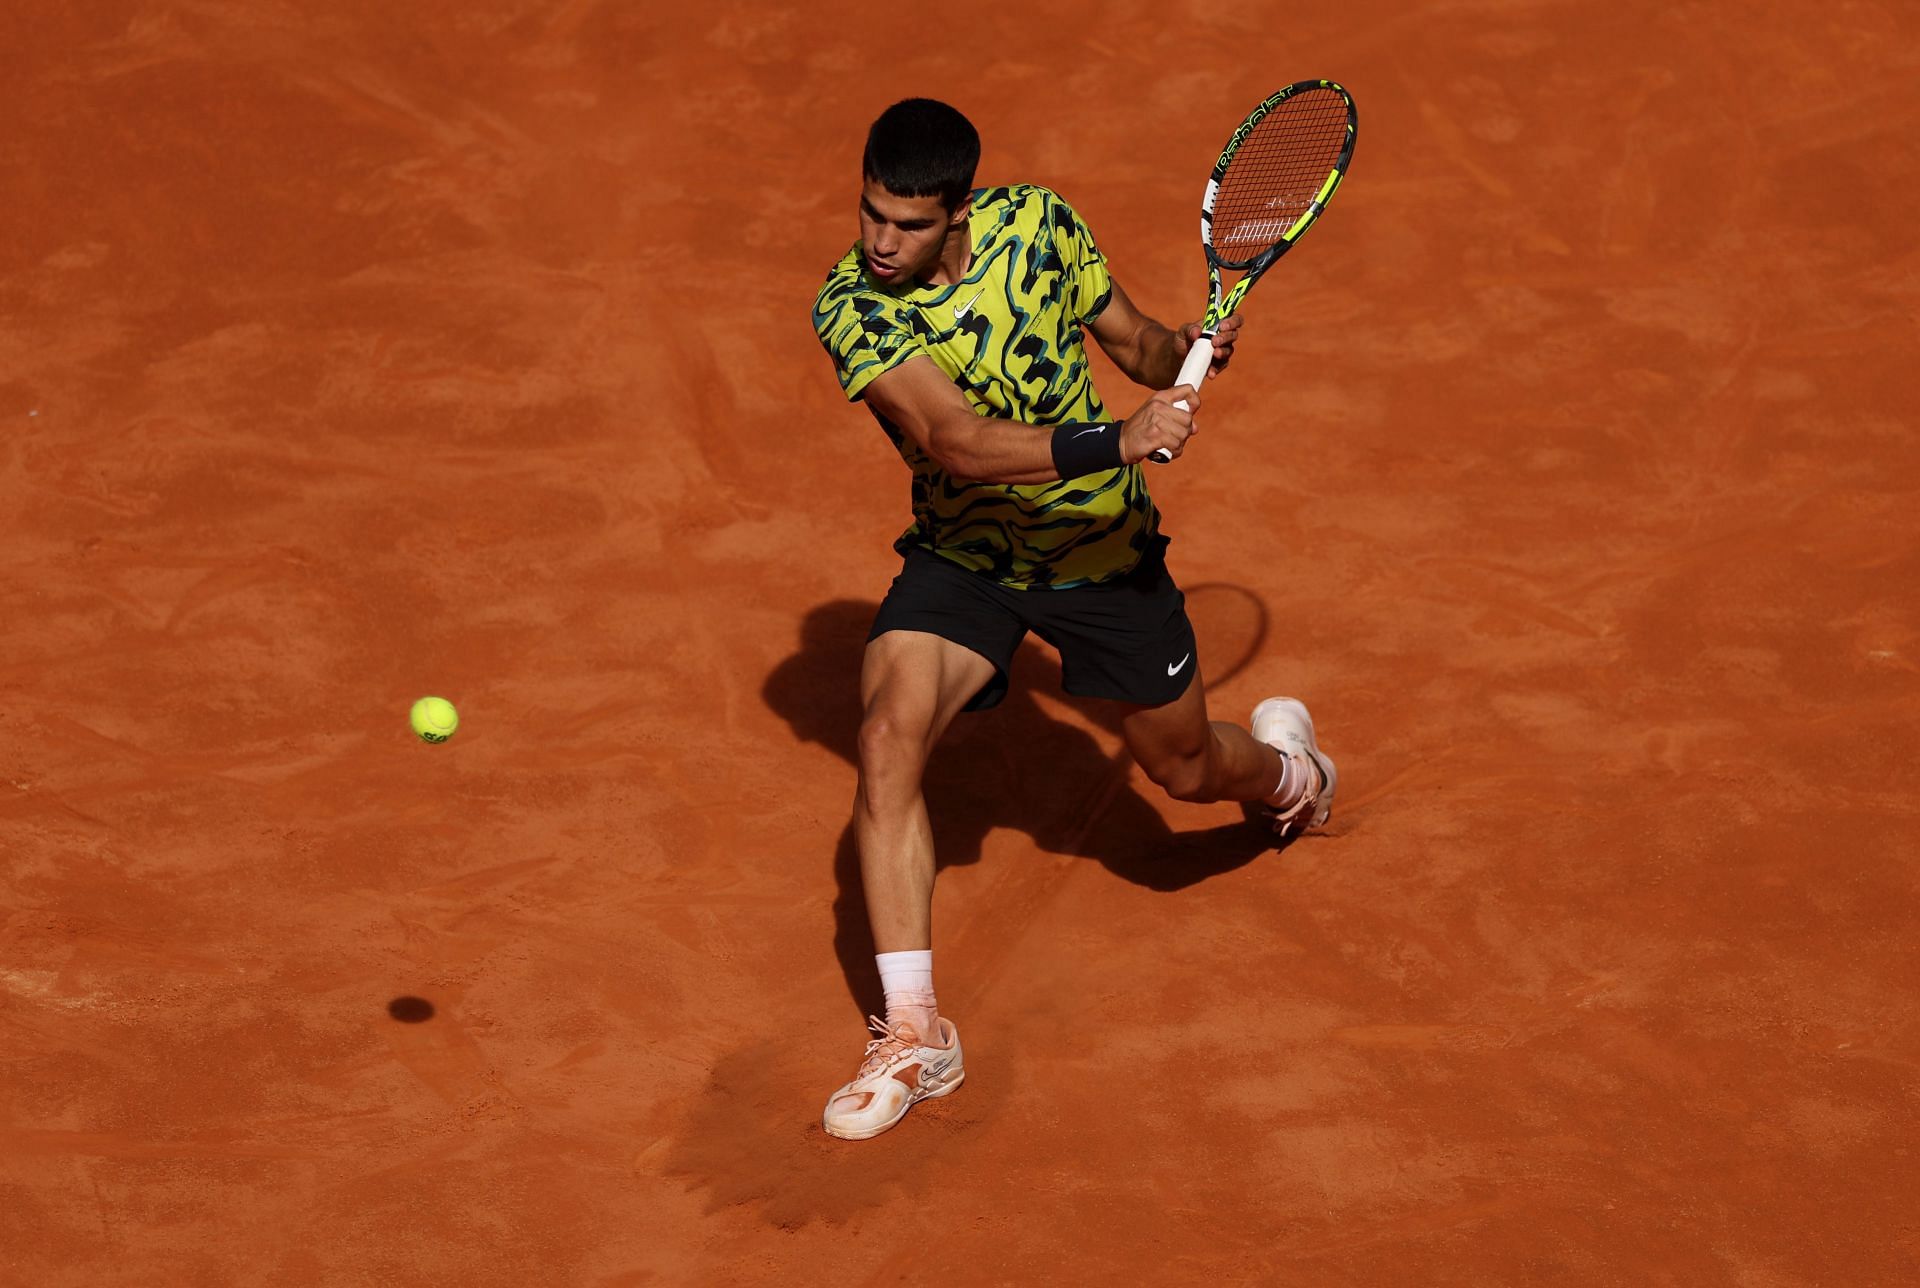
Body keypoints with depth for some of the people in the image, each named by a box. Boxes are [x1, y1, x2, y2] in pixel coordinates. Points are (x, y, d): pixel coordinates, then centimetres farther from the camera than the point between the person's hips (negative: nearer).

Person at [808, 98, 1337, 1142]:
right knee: (886, 741, -25)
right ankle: (913, 1034, -18)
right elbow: (951, 440, -37)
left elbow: (1129, 337, 2)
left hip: (1104, 547, 1)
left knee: (1185, 769, 15)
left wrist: (1183, 348, -21)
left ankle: (1284, 763, 56)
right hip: (960, 555, -1)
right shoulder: (850, 308, -23)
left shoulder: (1038, 225, -15)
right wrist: (1116, 442, -47)